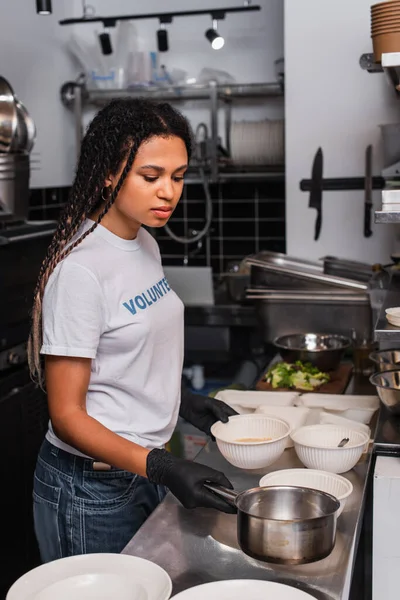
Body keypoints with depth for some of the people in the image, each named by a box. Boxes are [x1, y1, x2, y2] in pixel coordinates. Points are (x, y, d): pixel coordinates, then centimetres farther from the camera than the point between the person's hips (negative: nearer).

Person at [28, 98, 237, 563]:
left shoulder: (144, 244, 4)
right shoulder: (79, 269, -23)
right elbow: (66, 415, -21)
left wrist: (182, 402, 4)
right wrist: (162, 468, -29)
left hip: (146, 469, 8)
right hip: (91, 488, -8)